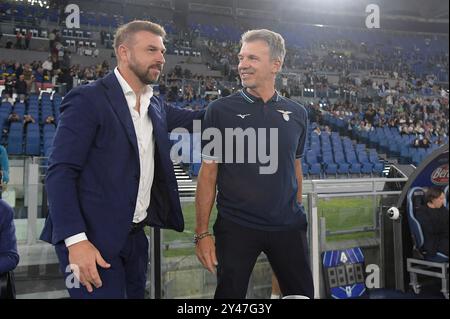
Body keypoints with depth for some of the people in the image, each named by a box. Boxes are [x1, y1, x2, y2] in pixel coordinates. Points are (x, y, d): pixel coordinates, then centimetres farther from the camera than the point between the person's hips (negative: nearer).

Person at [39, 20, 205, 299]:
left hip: (136, 235, 7)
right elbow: (60, 172, -15)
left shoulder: (156, 106, 10)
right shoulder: (88, 99, -11)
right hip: (95, 239, -7)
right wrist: (75, 239, -23)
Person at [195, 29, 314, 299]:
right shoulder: (221, 110, -5)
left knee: (302, 293, 14)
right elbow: (208, 174, -4)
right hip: (235, 227, -3)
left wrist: (296, 215, 14)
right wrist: (202, 232, -7)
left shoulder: (297, 114, 4)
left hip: (288, 226, 3)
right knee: (230, 293, 9)